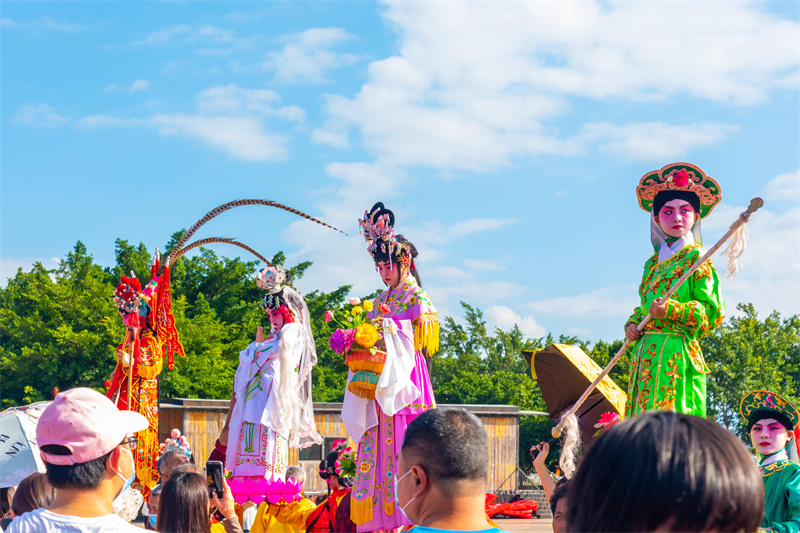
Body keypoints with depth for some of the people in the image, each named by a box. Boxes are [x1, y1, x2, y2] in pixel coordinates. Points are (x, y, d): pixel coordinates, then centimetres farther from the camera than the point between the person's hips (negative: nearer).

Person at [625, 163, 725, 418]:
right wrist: (632, 323, 4)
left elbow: (712, 311, -7)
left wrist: (671, 309, -19)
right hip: (646, 354, 7)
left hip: (676, 353, -7)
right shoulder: (653, 262, 19)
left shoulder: (696, 258, -1)